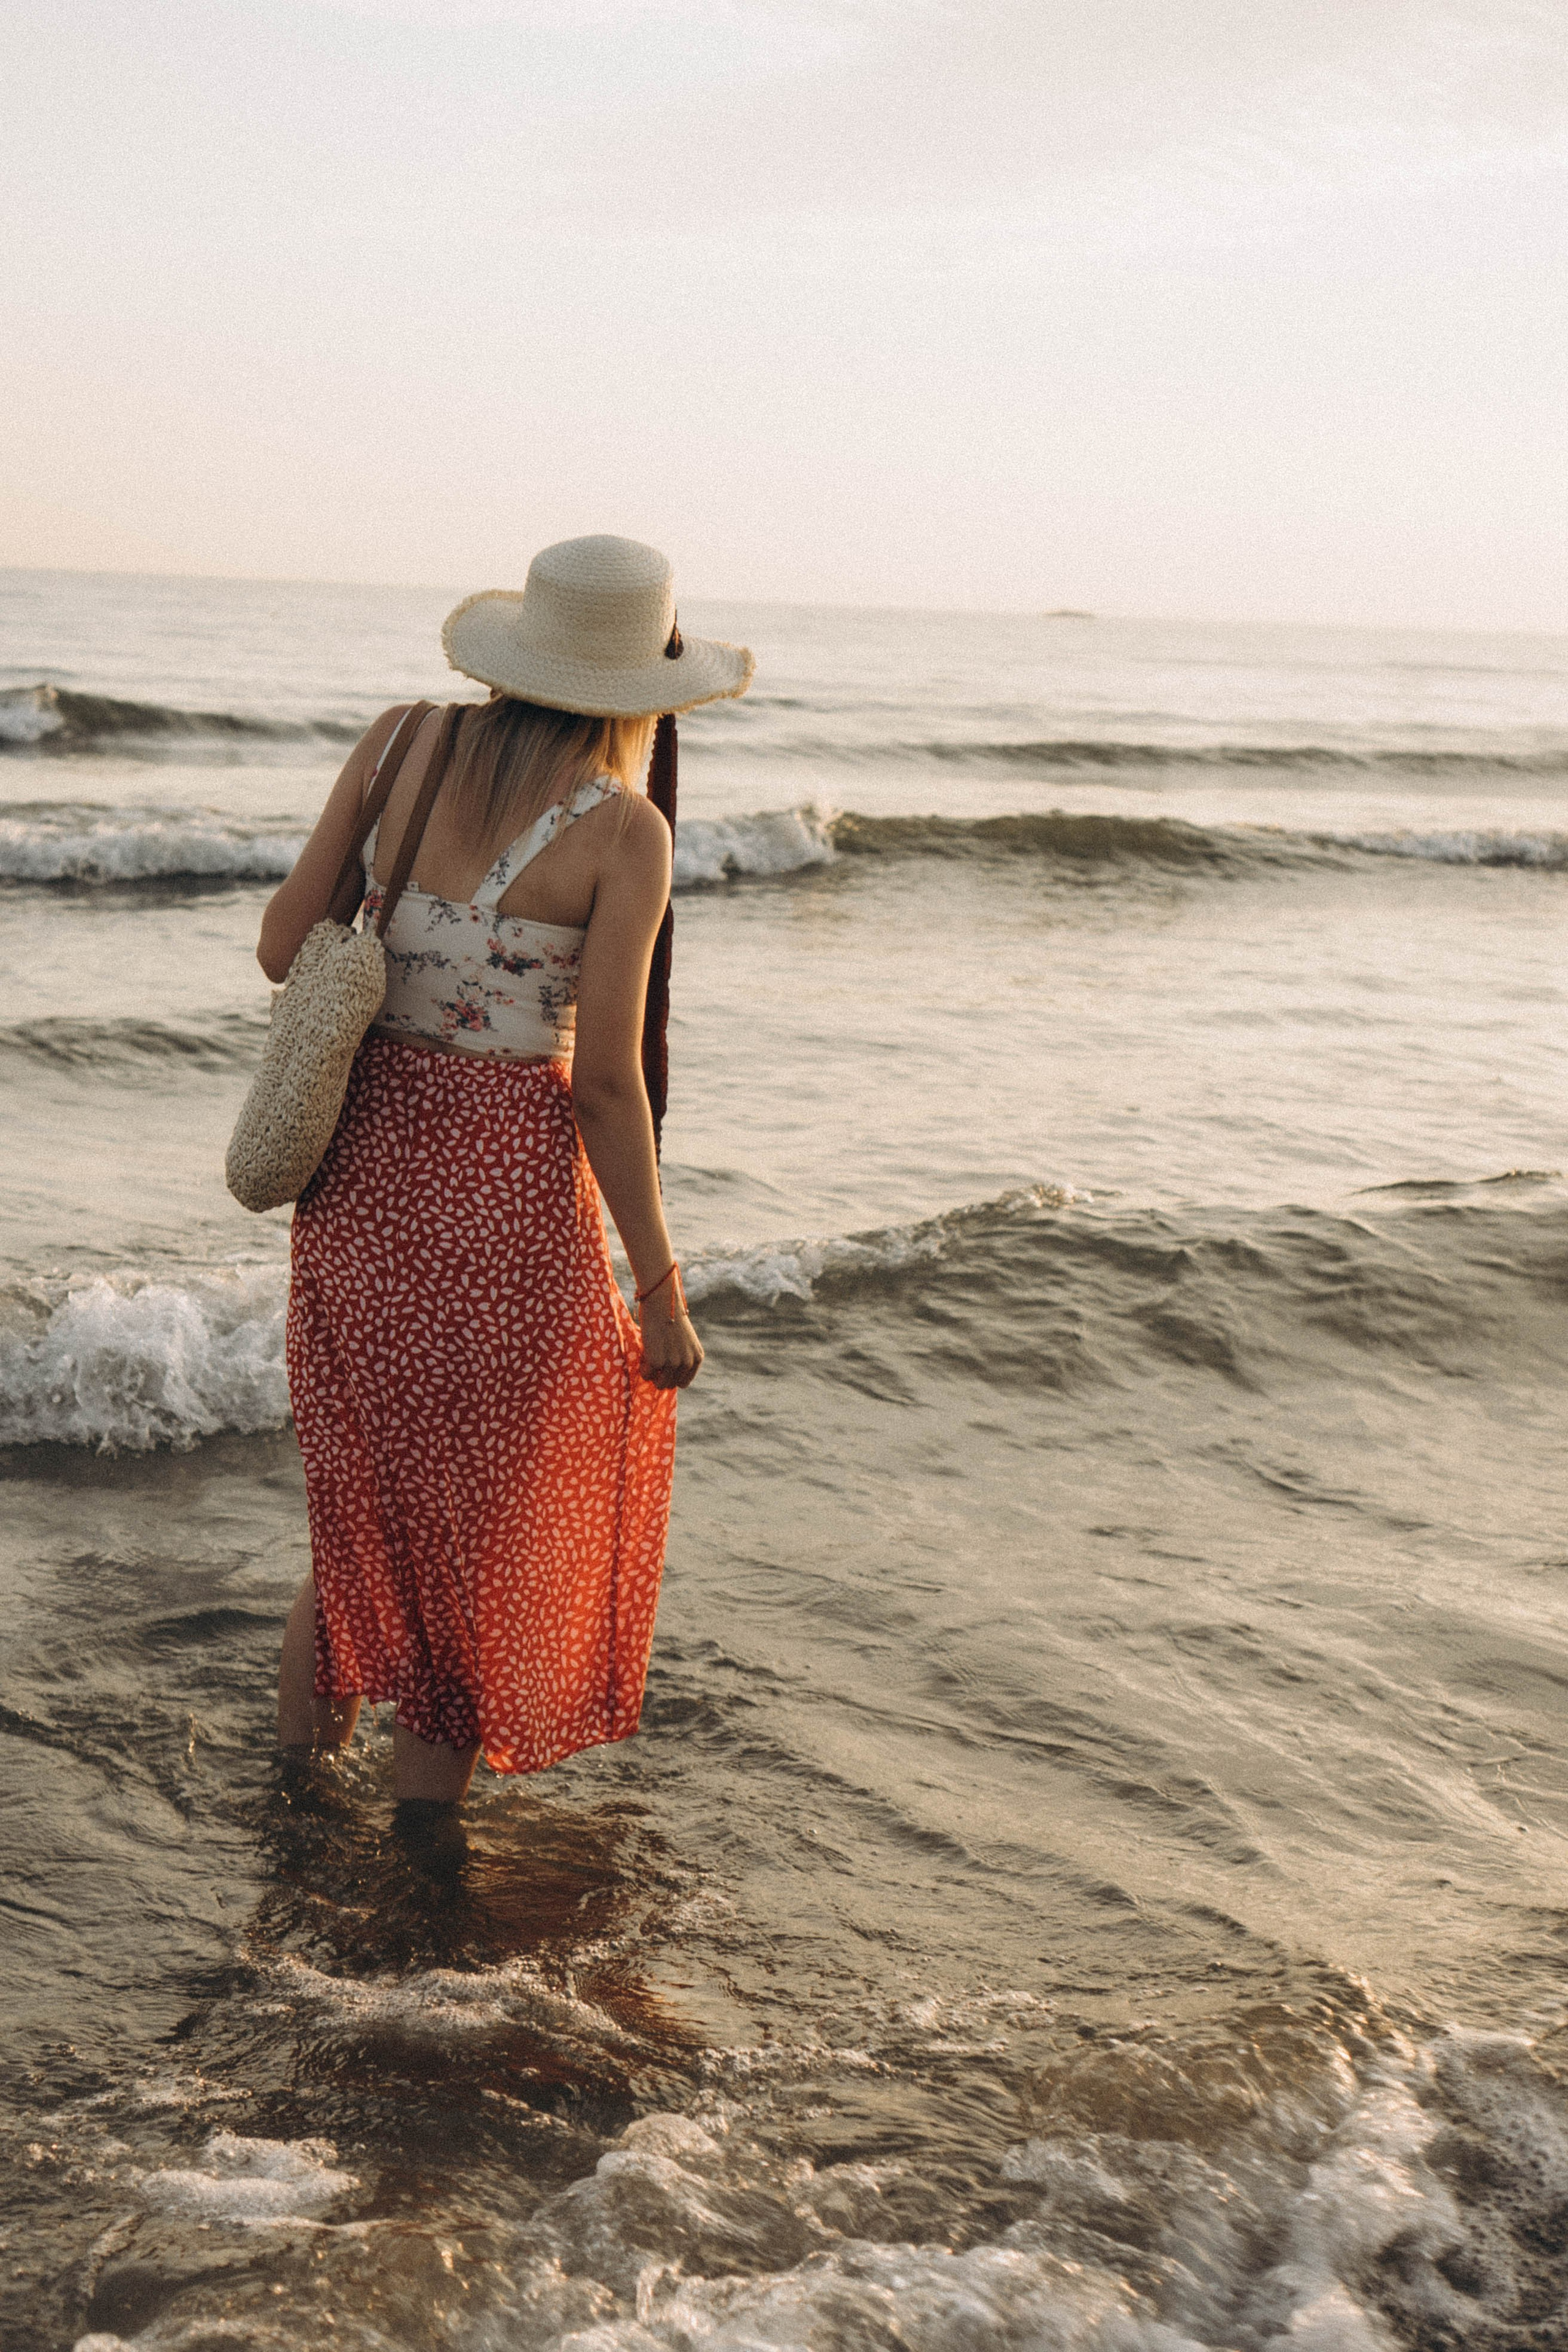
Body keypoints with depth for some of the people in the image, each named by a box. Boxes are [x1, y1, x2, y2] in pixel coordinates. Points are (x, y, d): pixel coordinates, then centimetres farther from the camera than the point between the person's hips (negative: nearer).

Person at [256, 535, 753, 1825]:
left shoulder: (403, 739, 0)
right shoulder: (623, 829, -13)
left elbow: (284, 947, 1)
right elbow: (605, 1084, -14)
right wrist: (661, 1294, -5)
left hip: (363, 1161, 5)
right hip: (507, 1187, -5)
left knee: (371, 1487, 24)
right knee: (476, 1524, 12)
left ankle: (295, 1768, 34)